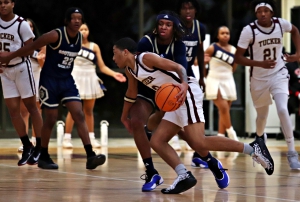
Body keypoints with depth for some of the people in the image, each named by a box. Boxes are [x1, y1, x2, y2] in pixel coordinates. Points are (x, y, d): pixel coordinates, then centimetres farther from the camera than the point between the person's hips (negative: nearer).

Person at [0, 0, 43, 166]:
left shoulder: (21, 24, -15)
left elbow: (30, 50, -13)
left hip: (21, 68, -5)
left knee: (31, 107, 2)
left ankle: (39, 147, 7)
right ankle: (27, 147, 13)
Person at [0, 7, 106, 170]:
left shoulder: (80, 38, 0)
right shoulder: (56, 35, -19)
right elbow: (31, 47, -11)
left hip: (67, 80, 5)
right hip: (49, 80, -5)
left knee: (79, 115, -8)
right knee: (51, 119, -1)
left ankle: (90, 156, -15)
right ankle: (43, 157, 17)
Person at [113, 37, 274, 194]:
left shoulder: (146, 58, -11)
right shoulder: (129, 70, 17)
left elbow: (177, 67, -20)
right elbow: (131, 93, 36)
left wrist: (184, 84, -39)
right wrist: (124, 116, 47)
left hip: (187, 93, -10)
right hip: (177, 100, 10)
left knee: (198, 142, -23)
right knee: (156, 142, 4)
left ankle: (254, 148, -19)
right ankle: (184, 176, -7)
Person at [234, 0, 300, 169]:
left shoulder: (280, 23, -10)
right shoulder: (249, 30, -18)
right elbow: (238, 57, -16)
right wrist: (260, 64, -29)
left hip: (279, 75, 0)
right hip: (259, 79, 0)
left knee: (283, 110, -20)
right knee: (262, 115, 15)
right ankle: (259, 137, 51)